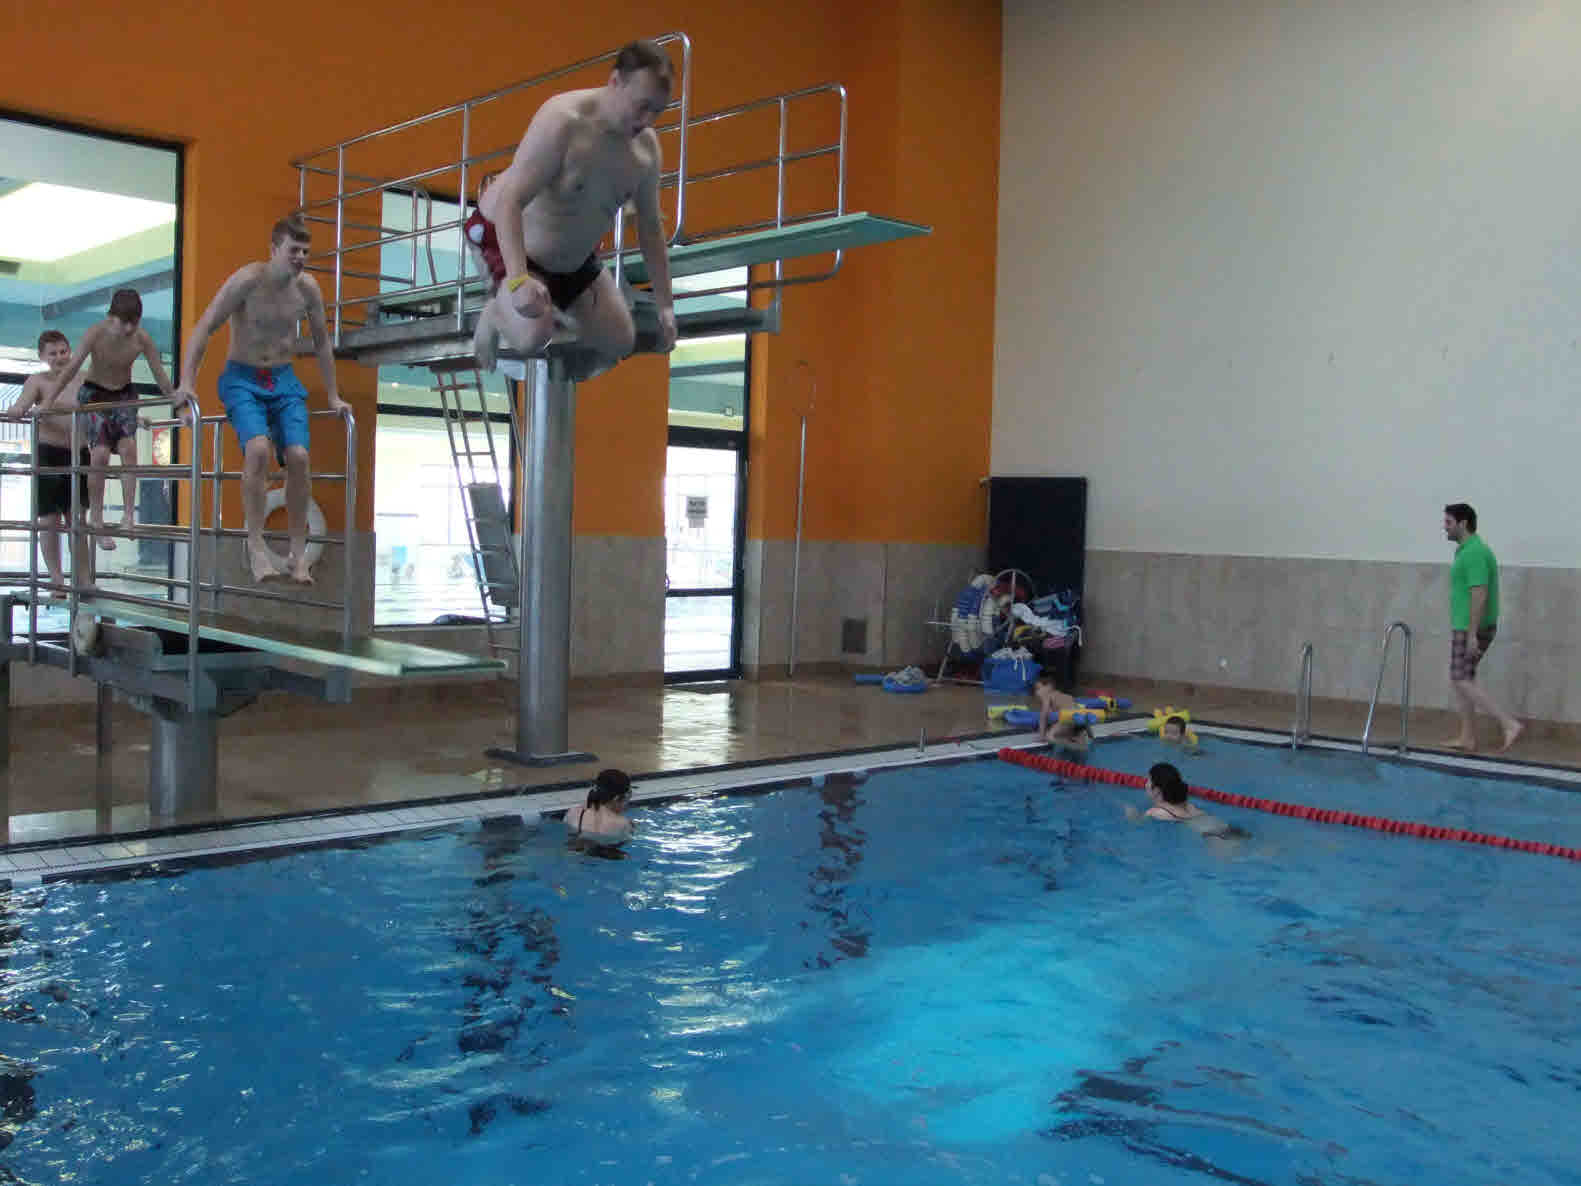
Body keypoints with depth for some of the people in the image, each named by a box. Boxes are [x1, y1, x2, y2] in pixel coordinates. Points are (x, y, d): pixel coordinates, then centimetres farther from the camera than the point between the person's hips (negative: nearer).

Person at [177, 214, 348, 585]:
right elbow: (204, 328, -13)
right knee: (258, 447, -27)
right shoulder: (247, 279, -14)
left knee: (298, 456, -13)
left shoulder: (308, 288, -1)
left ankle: (298, 553, -3)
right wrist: (187, 383, -20)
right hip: (243, 378, -4)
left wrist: (333, 396, 15)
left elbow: (321, 341, 13)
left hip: (284, 380, 4)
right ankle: (256, 545, -20)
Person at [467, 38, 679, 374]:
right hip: (507, 237, -7)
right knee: (533, 337, -31)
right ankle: (497, 311, 5)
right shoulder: (562, 122, -32)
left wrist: (665, 305, 0)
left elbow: (650, 227, 1)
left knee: (620, 345, 9)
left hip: (575, 258, 7)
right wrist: (519, 280, -48)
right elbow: (509, 202, -36)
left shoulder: (647, 145, -11)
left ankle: (556, 308, 32)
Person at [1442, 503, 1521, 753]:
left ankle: (1509, 724, -10)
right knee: (1461, 679, 12)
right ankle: (1467, 737, 14)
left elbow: (1480, 594, -24)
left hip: (1471, 629, -10)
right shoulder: (1467, 550, 14)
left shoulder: (1474, 553, -17)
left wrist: (1472, 634, -25)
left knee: (1462, 681, -9)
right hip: (1467, 628, 10)